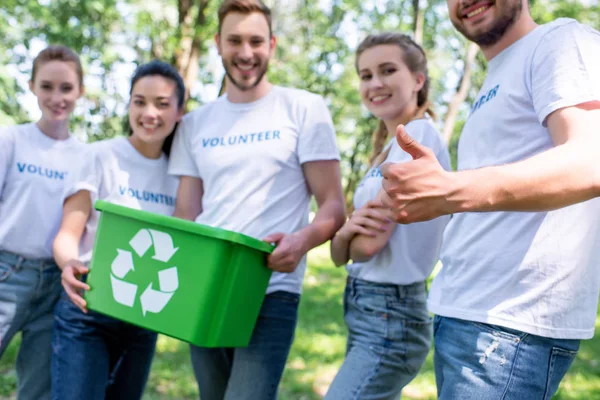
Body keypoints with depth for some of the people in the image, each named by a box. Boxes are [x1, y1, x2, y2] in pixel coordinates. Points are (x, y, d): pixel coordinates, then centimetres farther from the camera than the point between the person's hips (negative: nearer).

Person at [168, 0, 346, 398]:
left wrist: (303, 240, -25)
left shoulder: (304, 108, -1)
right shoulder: (194, 124, 11)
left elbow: (333, 207, -4)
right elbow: (185, 216, 12)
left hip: (270, 294, -4)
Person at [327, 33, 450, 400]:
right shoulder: (390, 149, 14)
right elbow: (341, 255, 8)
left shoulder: (418, 134, -13)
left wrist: (355, 234, 3)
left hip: (389, 318, -9)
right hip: (370, 315, 9)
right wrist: (349, 230, -14)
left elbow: (370, 244, -19)